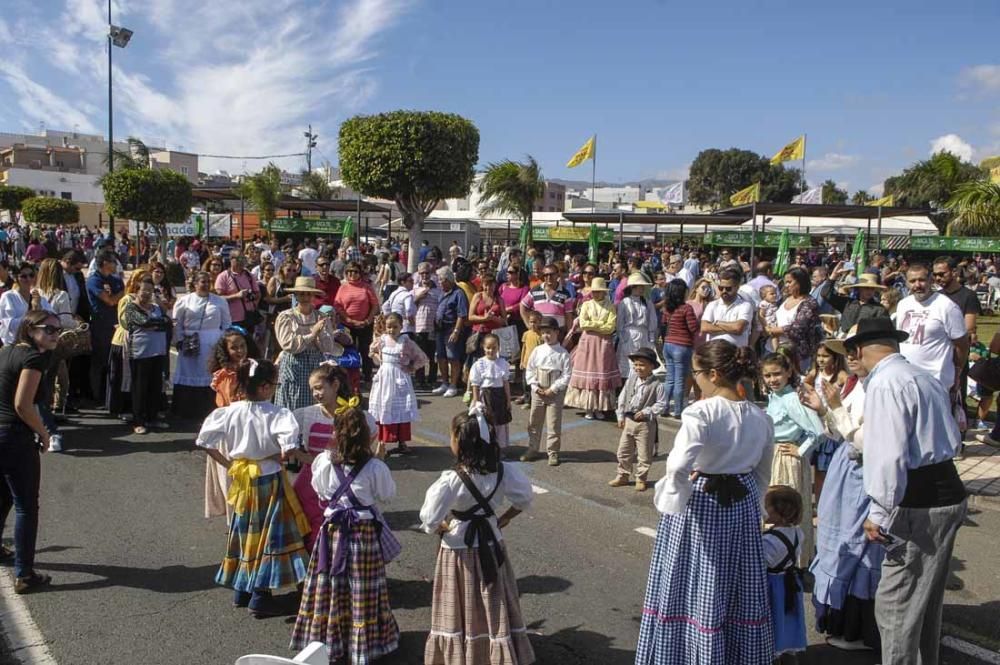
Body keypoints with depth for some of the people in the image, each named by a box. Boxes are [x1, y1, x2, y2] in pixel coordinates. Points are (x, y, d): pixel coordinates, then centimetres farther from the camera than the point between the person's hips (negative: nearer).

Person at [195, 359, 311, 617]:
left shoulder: (230, 412, -7)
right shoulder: (278, 415, -21)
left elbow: (205, 440, -4)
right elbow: (289, 450, -31)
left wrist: (228, 463, 5)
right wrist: (306, 458, -10)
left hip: (242, 480, 5)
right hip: (269, 481, -5)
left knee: (245, 532, 20)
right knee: (269, 535, 8)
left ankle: (241, 590, 31)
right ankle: (260, 596, 12)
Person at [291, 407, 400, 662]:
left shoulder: (323, 462, -11)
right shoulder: (375, 467, -16)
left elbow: (318, 490, 5)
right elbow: (388, 494, -1)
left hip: (333, 531, 2)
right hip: (365, 533, -2)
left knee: (329, 588, 13)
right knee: (363, 592, 9)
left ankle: (326, 640, 25)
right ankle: (363, 643, 19)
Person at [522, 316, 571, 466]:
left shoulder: (563, 353, -8)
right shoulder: (537, 350, 1)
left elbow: (566, 376, -9)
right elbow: (529, 371, 3)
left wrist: (552, 389, -14)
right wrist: (535, 387, -8)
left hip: (555, 392, -3)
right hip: (538, 391, 3)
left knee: (554, 424, 1)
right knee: (534, 422, 11)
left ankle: (553, 453, 11)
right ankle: (532, 449, 23)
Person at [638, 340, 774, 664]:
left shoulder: (701, 412, -19)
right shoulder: (761, 418, 1)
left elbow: (678, 468, -29)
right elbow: (762, 476, 11)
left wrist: (673, 492, -10)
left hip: (699, 505, -6)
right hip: (743, 507, 6)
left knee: (694, 587, 9)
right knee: (738, 586, 18)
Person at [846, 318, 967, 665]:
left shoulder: (885, 383, -16)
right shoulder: (926, 378, 11)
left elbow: (889, 455, -22)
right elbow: (951, 439, 18)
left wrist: (879, 513, -15)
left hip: (919, 507, -10)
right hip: (945, 494, 10)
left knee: (895, 605, 0)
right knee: (927, 599, 23)